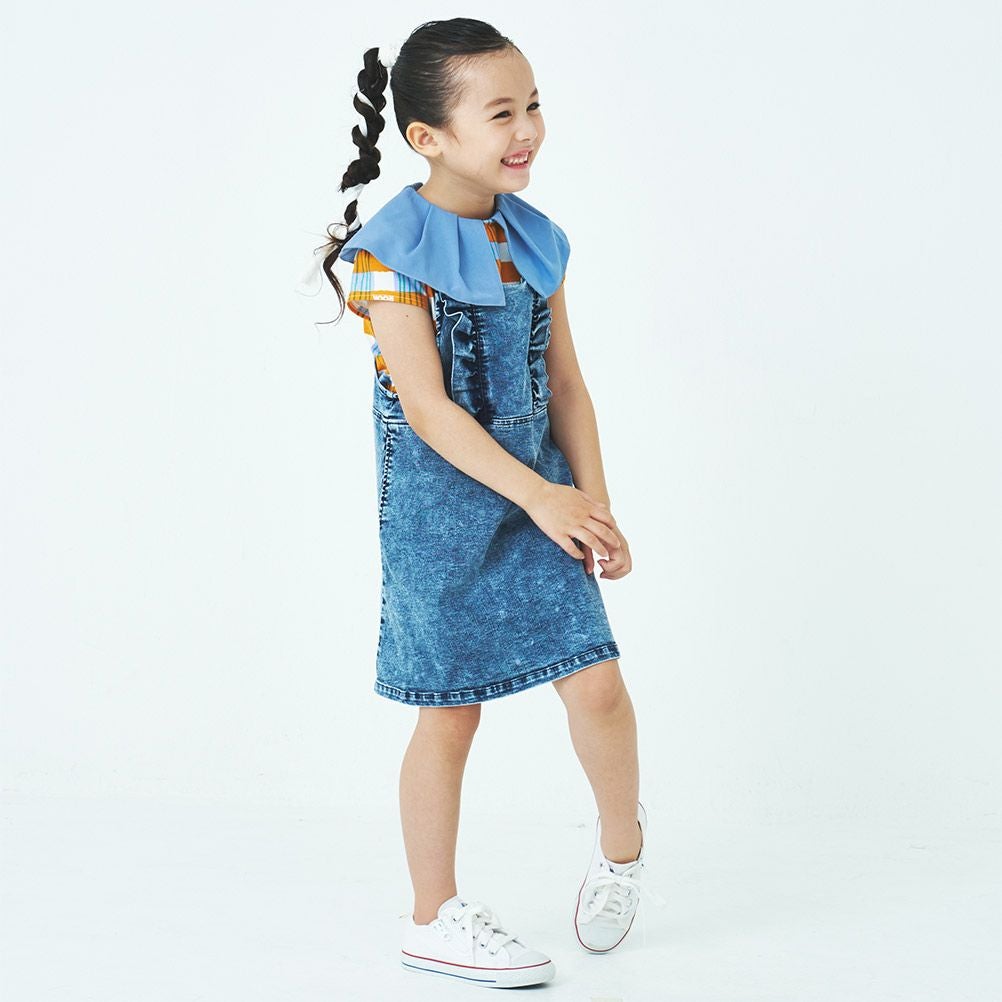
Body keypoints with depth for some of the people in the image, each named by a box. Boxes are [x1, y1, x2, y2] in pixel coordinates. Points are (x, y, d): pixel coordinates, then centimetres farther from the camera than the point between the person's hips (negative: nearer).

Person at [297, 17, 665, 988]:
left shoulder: (535, 239, 5)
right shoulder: (391, 247, -14)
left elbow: (564, 383, 9)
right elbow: (425, 404, -19)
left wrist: (596, 505, 3)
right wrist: (542, 497, -22)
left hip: (536, 491, 5)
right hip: (438, 501, -5)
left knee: (596, 682, -5)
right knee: (450, 712, 4)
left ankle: (622, 844, 24)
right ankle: (434, 918, 21)